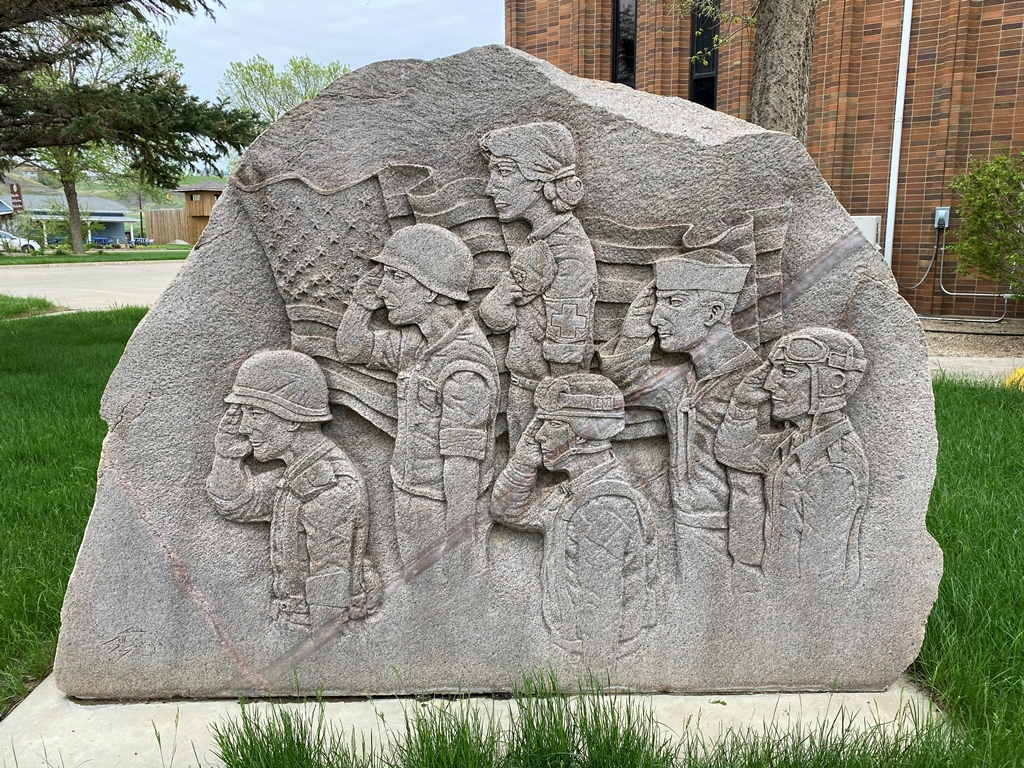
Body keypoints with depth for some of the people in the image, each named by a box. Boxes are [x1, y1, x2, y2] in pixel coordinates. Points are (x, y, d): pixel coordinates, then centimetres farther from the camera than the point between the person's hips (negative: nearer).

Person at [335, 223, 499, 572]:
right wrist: (365, 296, -2)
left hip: (443, 509, -8)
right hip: (412, 502, 8)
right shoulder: (416, 338, 1)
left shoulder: (465, 366, -26)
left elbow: (463, 463, -25)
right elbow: (351, 349, 12)